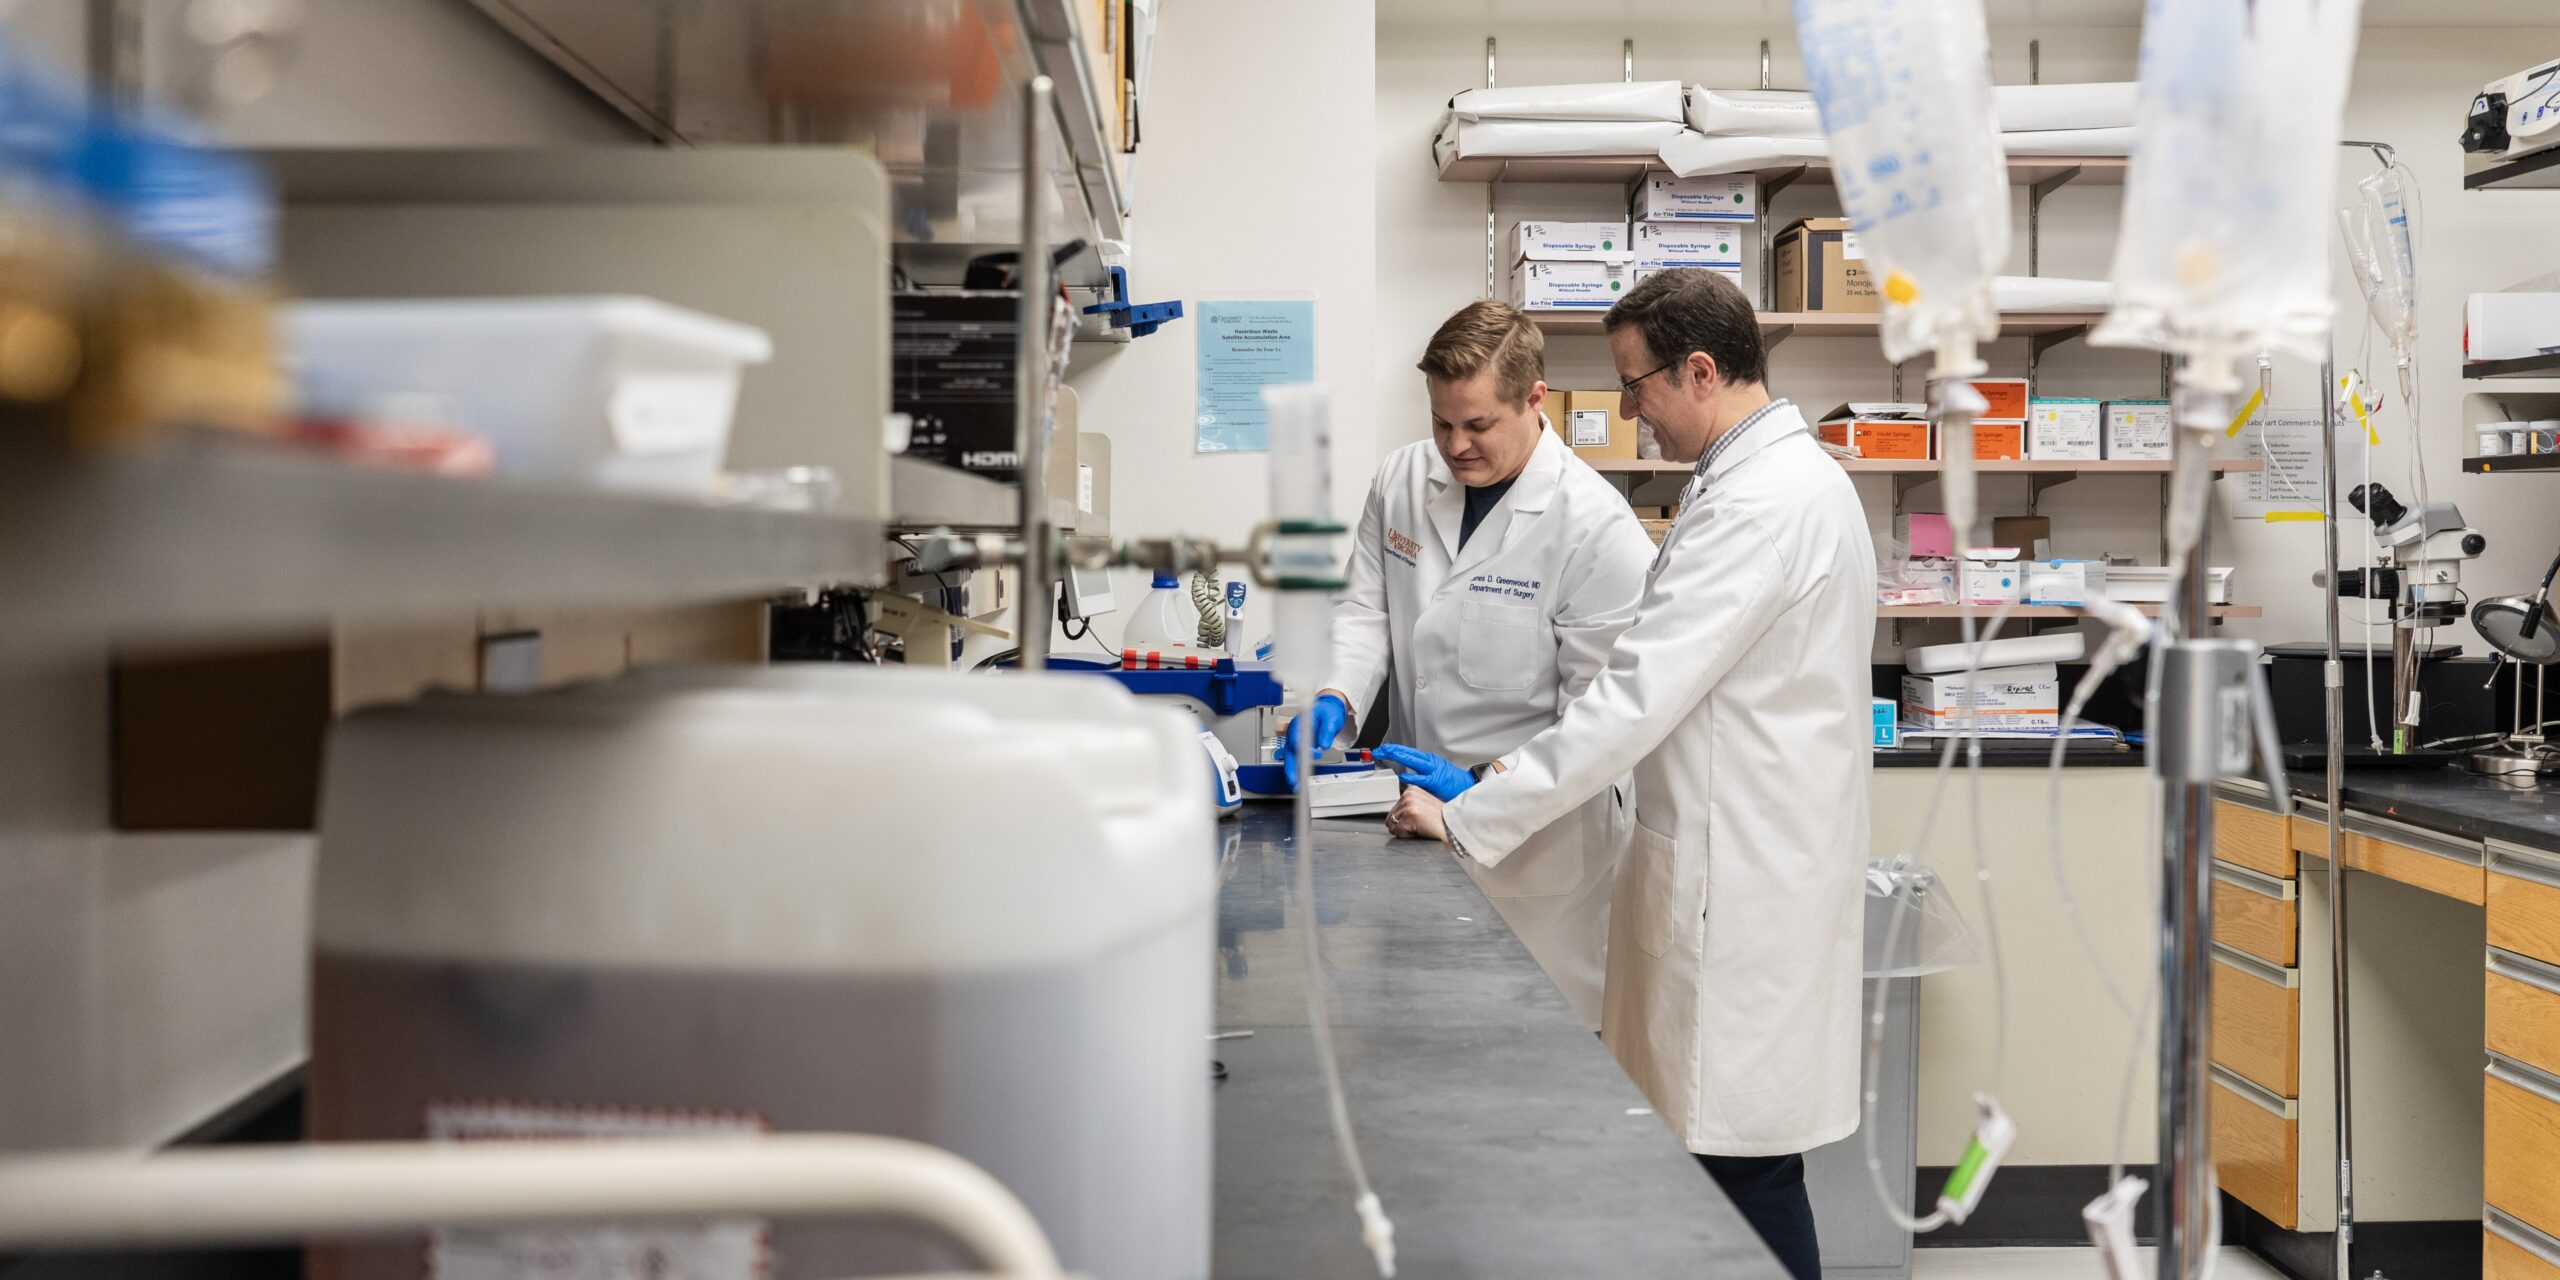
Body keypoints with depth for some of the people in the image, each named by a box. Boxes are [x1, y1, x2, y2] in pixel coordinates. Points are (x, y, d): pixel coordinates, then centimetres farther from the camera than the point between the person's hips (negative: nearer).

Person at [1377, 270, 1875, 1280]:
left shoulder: (1764, 502, -19)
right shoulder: (1770, 477, 15)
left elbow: (1640, 695, -23)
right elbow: (1668, 685, 18)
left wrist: (1470, 819, -18)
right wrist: (1524, 772, 10)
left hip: (1744, 882, -10)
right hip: (1730, 862, 10)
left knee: (1742, 1158, 0)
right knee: (1720, 1141, 15)